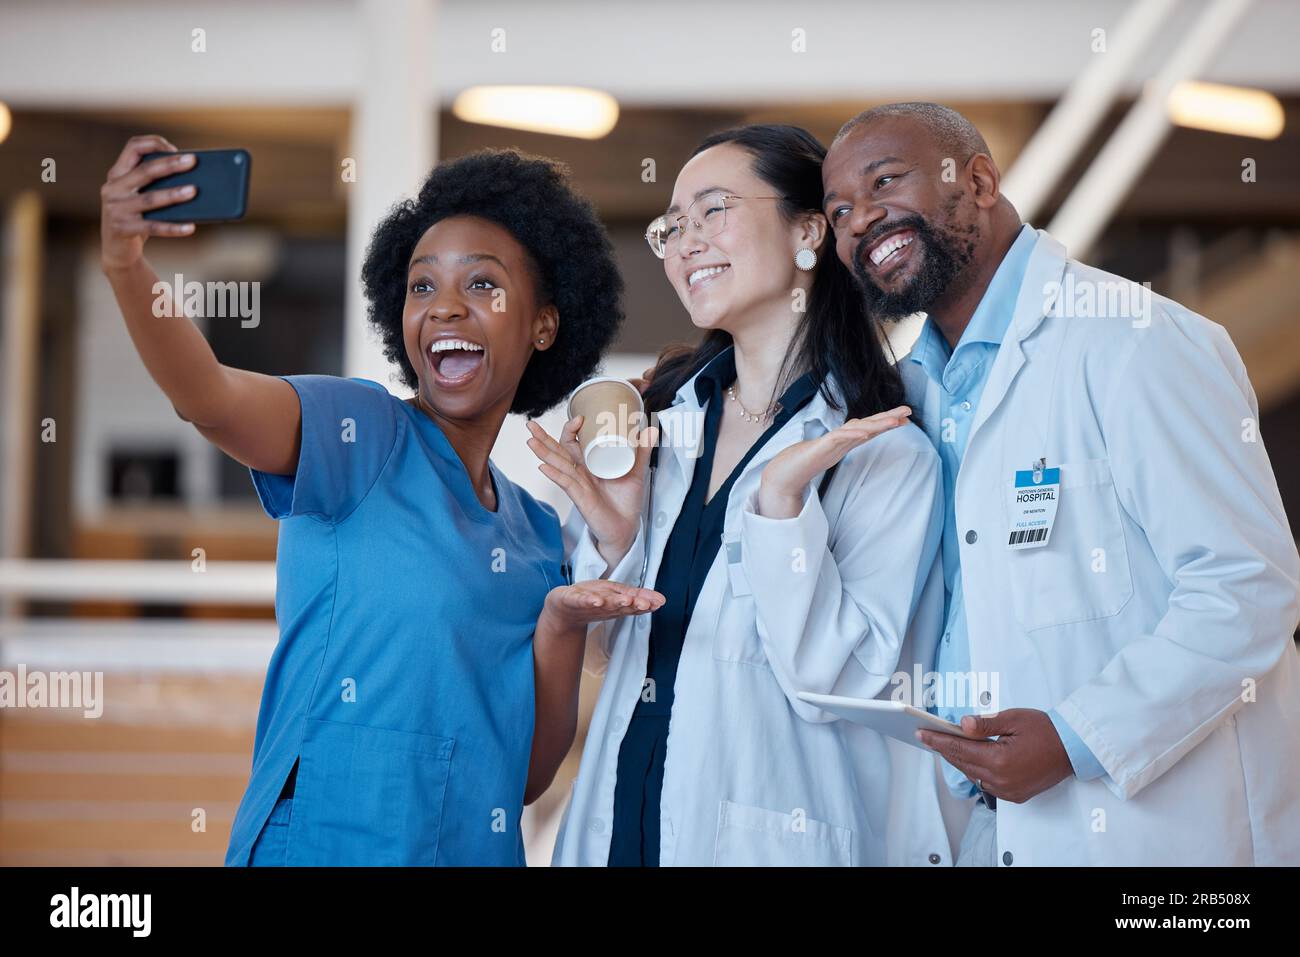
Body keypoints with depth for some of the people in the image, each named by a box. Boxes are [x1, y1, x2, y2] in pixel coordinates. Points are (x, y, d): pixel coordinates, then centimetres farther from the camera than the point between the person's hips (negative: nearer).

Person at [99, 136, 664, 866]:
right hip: (323, 841, -5)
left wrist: (561, 625, -9)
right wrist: (127, 265, -42)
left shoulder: (537, 532, 9)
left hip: (480, 849, 6)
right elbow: (208, 397, -26)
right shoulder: (365, 436, -6)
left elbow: (527, 779, 6)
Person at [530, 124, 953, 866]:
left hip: (768, 834, -5)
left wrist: (783, 500, -24)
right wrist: (612, 541, -8)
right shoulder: (663, 415, 5)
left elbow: (834, 683, -17)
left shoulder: (888, 457, -10)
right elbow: (607, 654, 9)